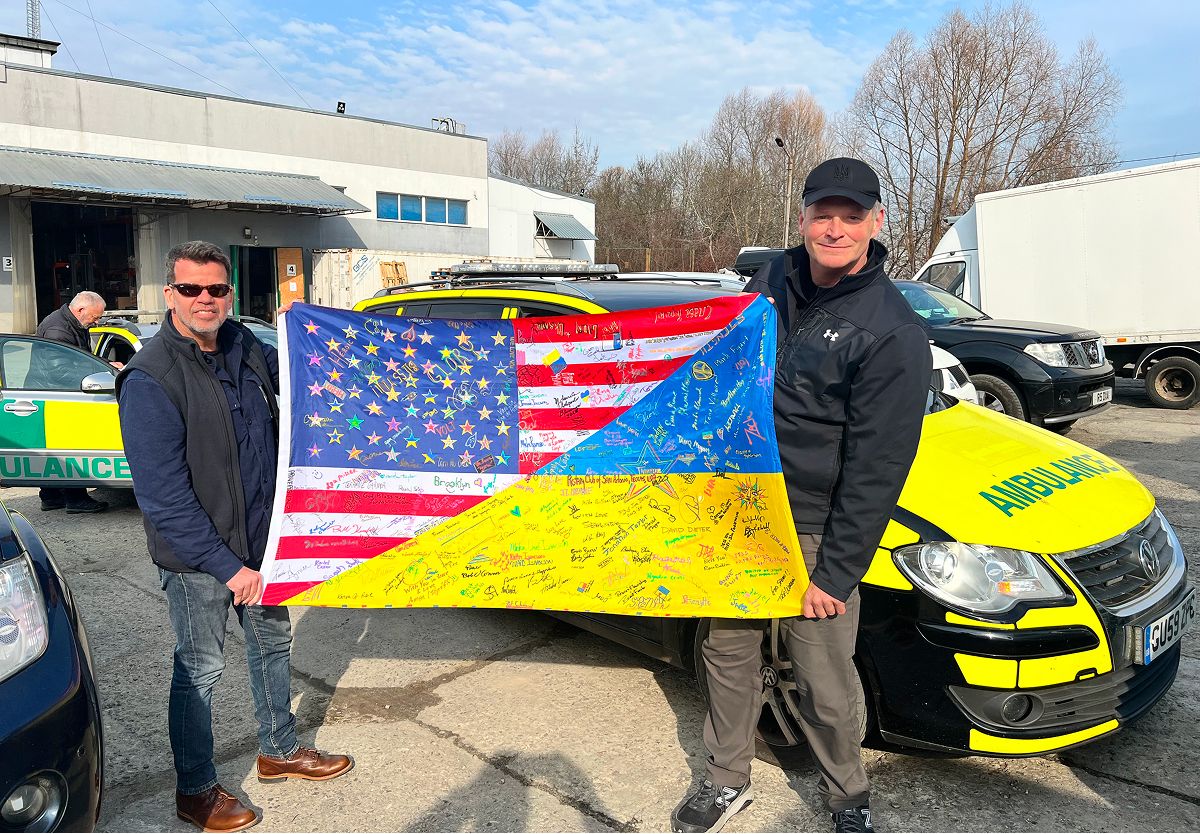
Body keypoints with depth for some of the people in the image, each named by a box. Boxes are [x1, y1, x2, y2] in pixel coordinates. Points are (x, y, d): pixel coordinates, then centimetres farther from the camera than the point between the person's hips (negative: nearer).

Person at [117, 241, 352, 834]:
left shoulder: (246, 348, 0)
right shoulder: (150, 378, -21)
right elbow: (164, 496, -23)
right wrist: (226, 566, -22)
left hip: (260, 539, 7)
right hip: (196, 558, -7)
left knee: (272, 641, 19)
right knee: (200, 667, 8)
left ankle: (279, 751, 41)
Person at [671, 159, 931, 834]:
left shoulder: (894, 333, -14)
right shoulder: (770, 282, 4)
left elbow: (876, 468, -16)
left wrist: (836, 573, -16)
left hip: (815, 532, -5)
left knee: (825, 685, 4)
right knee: (729, 651, 16)